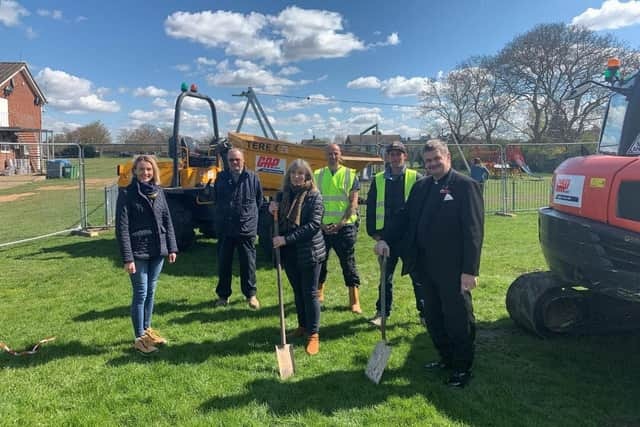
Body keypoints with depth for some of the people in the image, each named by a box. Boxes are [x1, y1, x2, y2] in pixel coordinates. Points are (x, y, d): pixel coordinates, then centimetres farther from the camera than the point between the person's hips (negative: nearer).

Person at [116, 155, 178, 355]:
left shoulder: (158, 191, 7)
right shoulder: (127, 194, -9)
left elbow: (167, 220, 11)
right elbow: (122, 228, -12)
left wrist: (171, 248, 6)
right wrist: (127, 258, -17)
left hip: (158, 251, 5)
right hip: (138, 252, -5)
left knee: (151, 291, 15)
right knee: (140, 293, 0)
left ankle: (147, 329, 30)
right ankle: (139, 338, 12)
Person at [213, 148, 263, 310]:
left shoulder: (252, 178, -1)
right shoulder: (221, 177, 4)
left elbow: (259, 200, 8)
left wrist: (250, 214, 10)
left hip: (247, 228, -2)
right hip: (225, 228, 2)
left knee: (248, 263, 5)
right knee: (223, 263, 10)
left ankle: (251, 294, 19)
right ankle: (223, 295, 23)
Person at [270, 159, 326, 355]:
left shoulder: (314, 196, -9)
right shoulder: (283, 195, 7)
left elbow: (314, 224, -19)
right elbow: (276, 222, 15)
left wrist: (286, 239, -22)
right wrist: (271, 210, -8)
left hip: (309, 252, -5)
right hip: (289, 252, 5)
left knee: (310, 293, 1)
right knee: (297, 292, 17)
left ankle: (313, 334, 12)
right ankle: (303, 325, 33)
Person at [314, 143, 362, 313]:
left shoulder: (350, 175, 1)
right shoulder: (317, 175, 6)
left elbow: (353, 203, -5)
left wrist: (340, 223, -14)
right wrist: (321, 223, -7)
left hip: (344, 227, -2)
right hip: (322, 227, 3)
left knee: (348, 264, 1)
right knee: (319, 261, 12)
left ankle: (354, 301, 7)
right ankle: (319, 293, 30)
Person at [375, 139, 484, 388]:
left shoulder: (465, 186, -10)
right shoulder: (421, 186, 12)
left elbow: (473, 230, -15)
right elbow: (405, 216, 11)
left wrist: (470, 270, -19)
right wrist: (385, 240, -6)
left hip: (452, 269, -7)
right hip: (426, 266, 7)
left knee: (458, 318, 7)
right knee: (433, 317, 18)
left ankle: (463, 368, 25)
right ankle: (446, 358, 36)